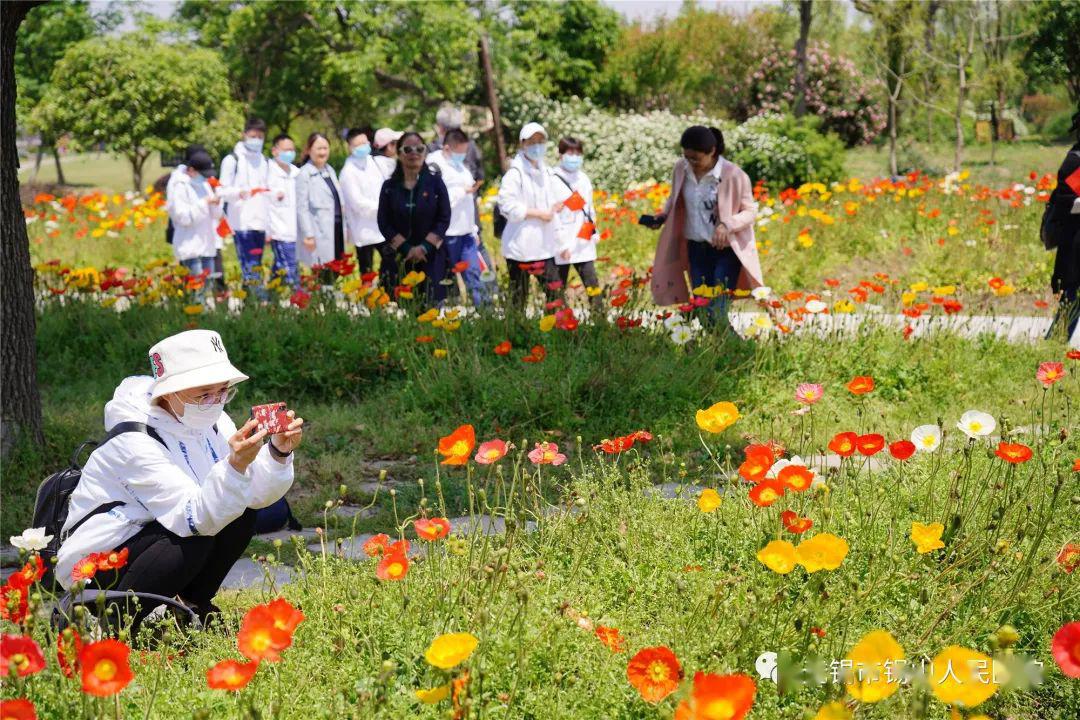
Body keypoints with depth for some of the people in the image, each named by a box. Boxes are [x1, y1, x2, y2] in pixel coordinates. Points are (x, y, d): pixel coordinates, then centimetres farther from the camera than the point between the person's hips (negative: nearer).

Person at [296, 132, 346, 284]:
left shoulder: (330, 171, 16)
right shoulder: (304, 174, -6)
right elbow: (301, 207, -10)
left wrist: (344, 229, 13)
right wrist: (308, 235, -15)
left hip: (337, 228, 7)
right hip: (320, 234, -7)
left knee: (336, 274, 5)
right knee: (323, 276, -10)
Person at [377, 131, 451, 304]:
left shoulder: (435, 181, 3)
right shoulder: (389, 186, 6)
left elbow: (444, 219, -1)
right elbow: (384, 223, 1)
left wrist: (424, 247, -11)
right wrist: (407, 249, -10)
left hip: (431, 256, -1)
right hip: (399, 257, 1)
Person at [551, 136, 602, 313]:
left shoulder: (583, 179, 12)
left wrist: (594, 232, 11)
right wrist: (562, 245, -16)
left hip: (583, 245, 5)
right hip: (562, 246, -5)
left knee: (593, 285, -2)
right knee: (558, 289, 1)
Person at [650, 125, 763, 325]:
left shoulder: (733, 175, -17)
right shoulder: (682, 168, -2)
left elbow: (750, 211, -8)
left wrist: (727, 225, -26)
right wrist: (665, 214, -3)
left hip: (726, 250, -5)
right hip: (696, 248, 5)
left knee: (717, 313, -12)